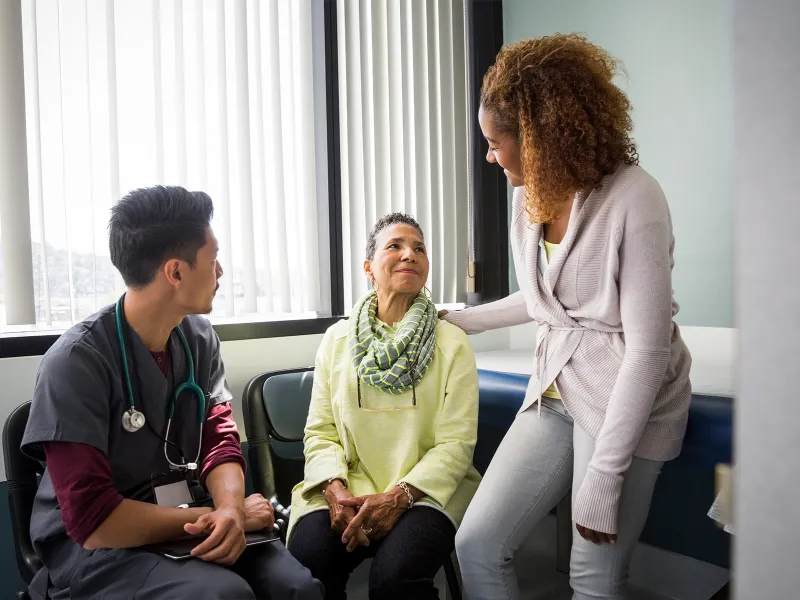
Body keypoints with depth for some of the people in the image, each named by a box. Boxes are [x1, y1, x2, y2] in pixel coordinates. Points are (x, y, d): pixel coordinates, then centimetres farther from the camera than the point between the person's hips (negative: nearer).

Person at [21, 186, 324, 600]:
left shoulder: (198, 337, 1)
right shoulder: (77, 361, -19)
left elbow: (219, 439, 3)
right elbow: (93, 521, -21)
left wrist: (229, 508, -20)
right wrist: (228, 514, -17)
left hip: (190, 524, 5)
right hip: (94, 548, -4)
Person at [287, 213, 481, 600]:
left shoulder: (452, 343, 2)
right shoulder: (337, 339, 9)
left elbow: (456, 443, -4)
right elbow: (320, 431, 6)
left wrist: (399, 496, -18)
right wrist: (335, 489, -13)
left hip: (423, 492, -1)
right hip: (347, 492, 2)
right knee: (307, 561, -28)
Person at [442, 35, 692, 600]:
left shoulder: (633, 199, -17)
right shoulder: (531, 194, 5)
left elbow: (648, 348, -18)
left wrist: (604, 476, -18)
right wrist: (457, 320, 25)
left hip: (625, 400, -6)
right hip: (554, 392, 7)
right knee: (477, 544, 2)